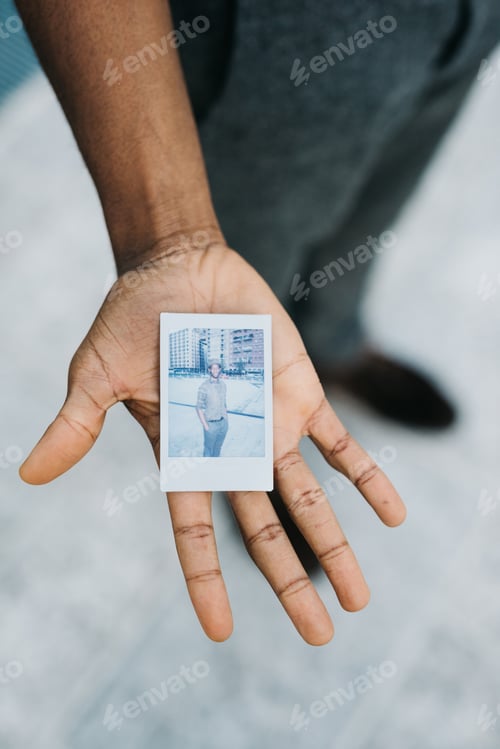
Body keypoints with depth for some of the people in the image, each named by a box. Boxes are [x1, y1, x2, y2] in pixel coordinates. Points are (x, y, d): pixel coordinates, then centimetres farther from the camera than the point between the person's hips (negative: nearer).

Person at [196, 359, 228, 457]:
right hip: (211, 424, -5)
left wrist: (226, 420, 10)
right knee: (208, 449, 10)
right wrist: (205, 426, -15)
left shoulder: (222, 384, 3)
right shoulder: (204, 386, -16)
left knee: (218, 447, 18)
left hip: (223, 423, 5)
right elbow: (199, 408, -13)